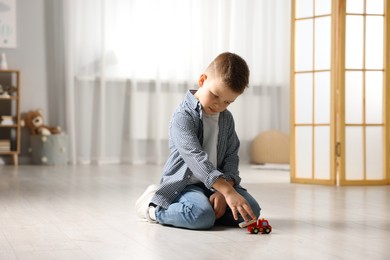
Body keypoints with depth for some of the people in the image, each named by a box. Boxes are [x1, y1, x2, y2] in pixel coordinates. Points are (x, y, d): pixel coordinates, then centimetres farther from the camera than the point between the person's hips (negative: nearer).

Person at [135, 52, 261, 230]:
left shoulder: (227, 119, 8)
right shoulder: (183, 116, -16)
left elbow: (231, 157, 4)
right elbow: (196, 158, -28)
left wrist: (222, 192, -16)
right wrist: (228, 191, -38)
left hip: (216, 184, 6)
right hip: (184, 184, -6)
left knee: (251, 211, -15)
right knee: (202, 218, -34)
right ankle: (154, 207, -7)